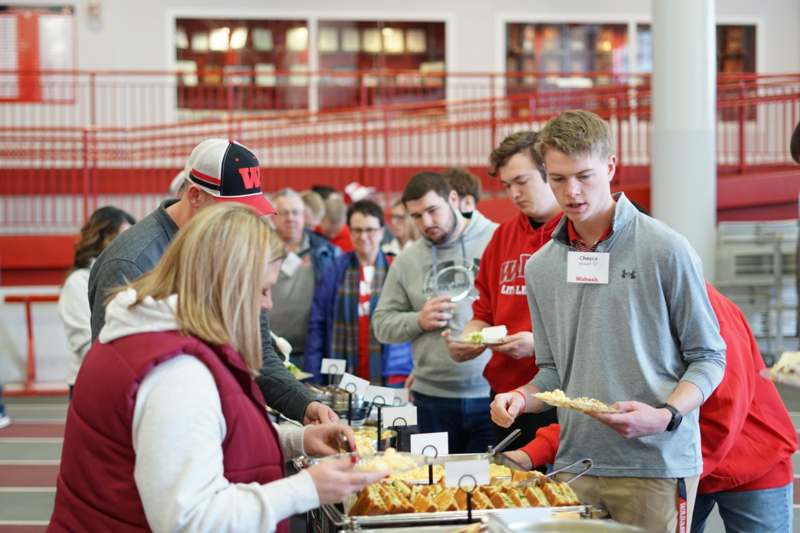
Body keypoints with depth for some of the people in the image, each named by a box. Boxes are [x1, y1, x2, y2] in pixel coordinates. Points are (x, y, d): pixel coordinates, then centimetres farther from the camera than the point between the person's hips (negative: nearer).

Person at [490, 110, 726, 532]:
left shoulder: (666, 251, -5)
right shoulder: (540, 267, 9)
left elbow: (708, 357, -2)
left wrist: (665, 416, -18)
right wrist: (522, 397, -5)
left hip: (656, 465, -4)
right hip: (575, 463, 4)